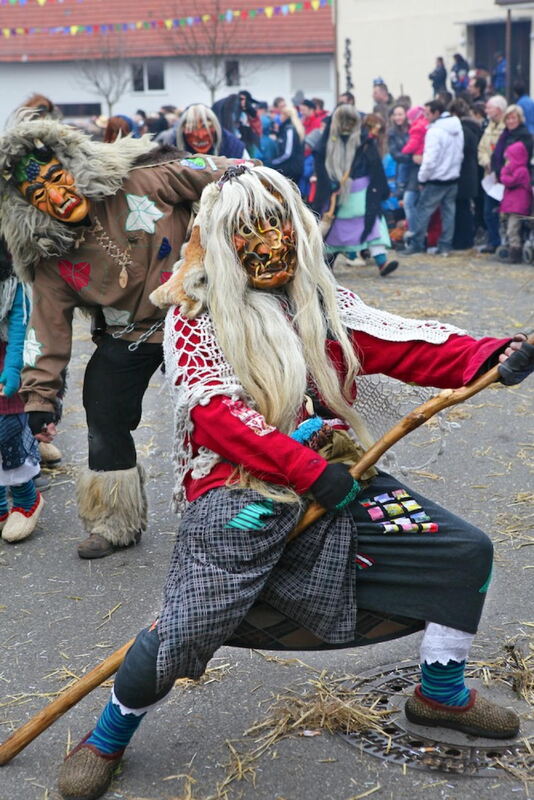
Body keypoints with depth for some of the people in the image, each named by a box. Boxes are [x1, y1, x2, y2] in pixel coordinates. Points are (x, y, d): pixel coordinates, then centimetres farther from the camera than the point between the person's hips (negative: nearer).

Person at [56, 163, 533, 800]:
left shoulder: (322, 303, 12)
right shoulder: (195, 314, -2)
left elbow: (408, 346, 3)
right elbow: (216, 414, -14)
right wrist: (310, 471, -22)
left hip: (333, 478, 6)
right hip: (238, 494, -5)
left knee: (464, 552, 2)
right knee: (185, 632, -21)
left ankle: (441, 694, 25)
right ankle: (108, 737, 10)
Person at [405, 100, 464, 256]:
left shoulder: (434, 131, -18)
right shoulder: (457, 128, 8)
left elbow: (430, 159, -20)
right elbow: (460, 154, 14)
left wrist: (422, 178, -8)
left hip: (436, 180, -7)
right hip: (453, 178, 7)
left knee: (423, 211, 2)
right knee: (448, 212, 8)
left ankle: (417, 244, 5)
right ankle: (445, 246, 8)